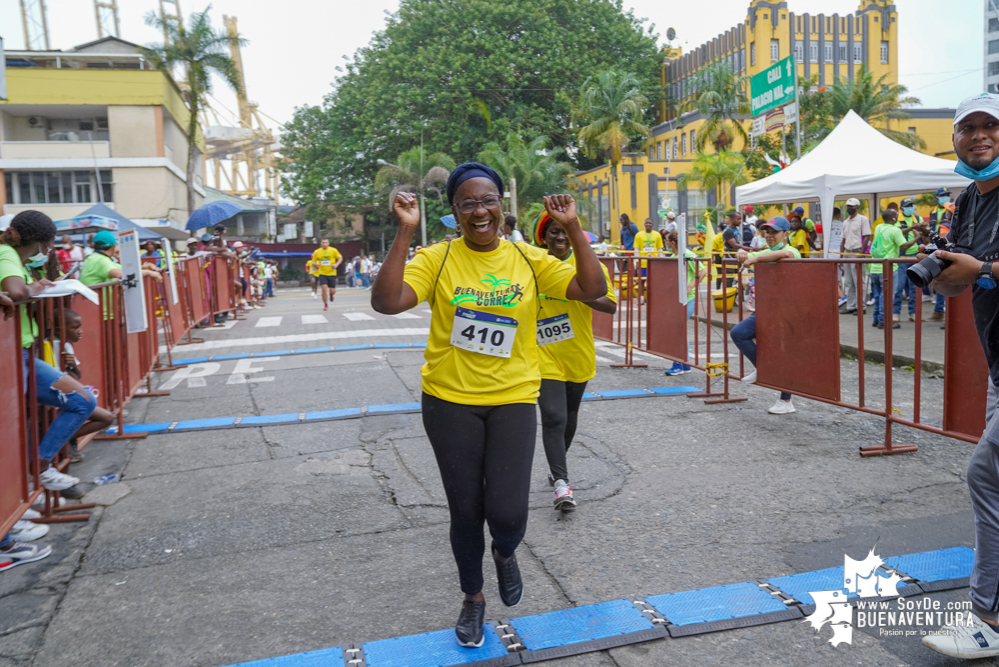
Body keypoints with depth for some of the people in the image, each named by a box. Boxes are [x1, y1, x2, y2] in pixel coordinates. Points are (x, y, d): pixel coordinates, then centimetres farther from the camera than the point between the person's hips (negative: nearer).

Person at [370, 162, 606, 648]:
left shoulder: (529, 260, 2)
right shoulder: (436, 259, -5)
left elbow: (592, 290, -6)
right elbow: (385, 302, -19)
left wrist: (573, 229, -13)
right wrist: (405, 232, -23)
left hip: (512, 400, 1)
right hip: (450, 402, 0)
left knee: (508, 512, -9)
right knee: (465, 511, 11)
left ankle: (504, 553, 31)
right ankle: (473, 597, 39)